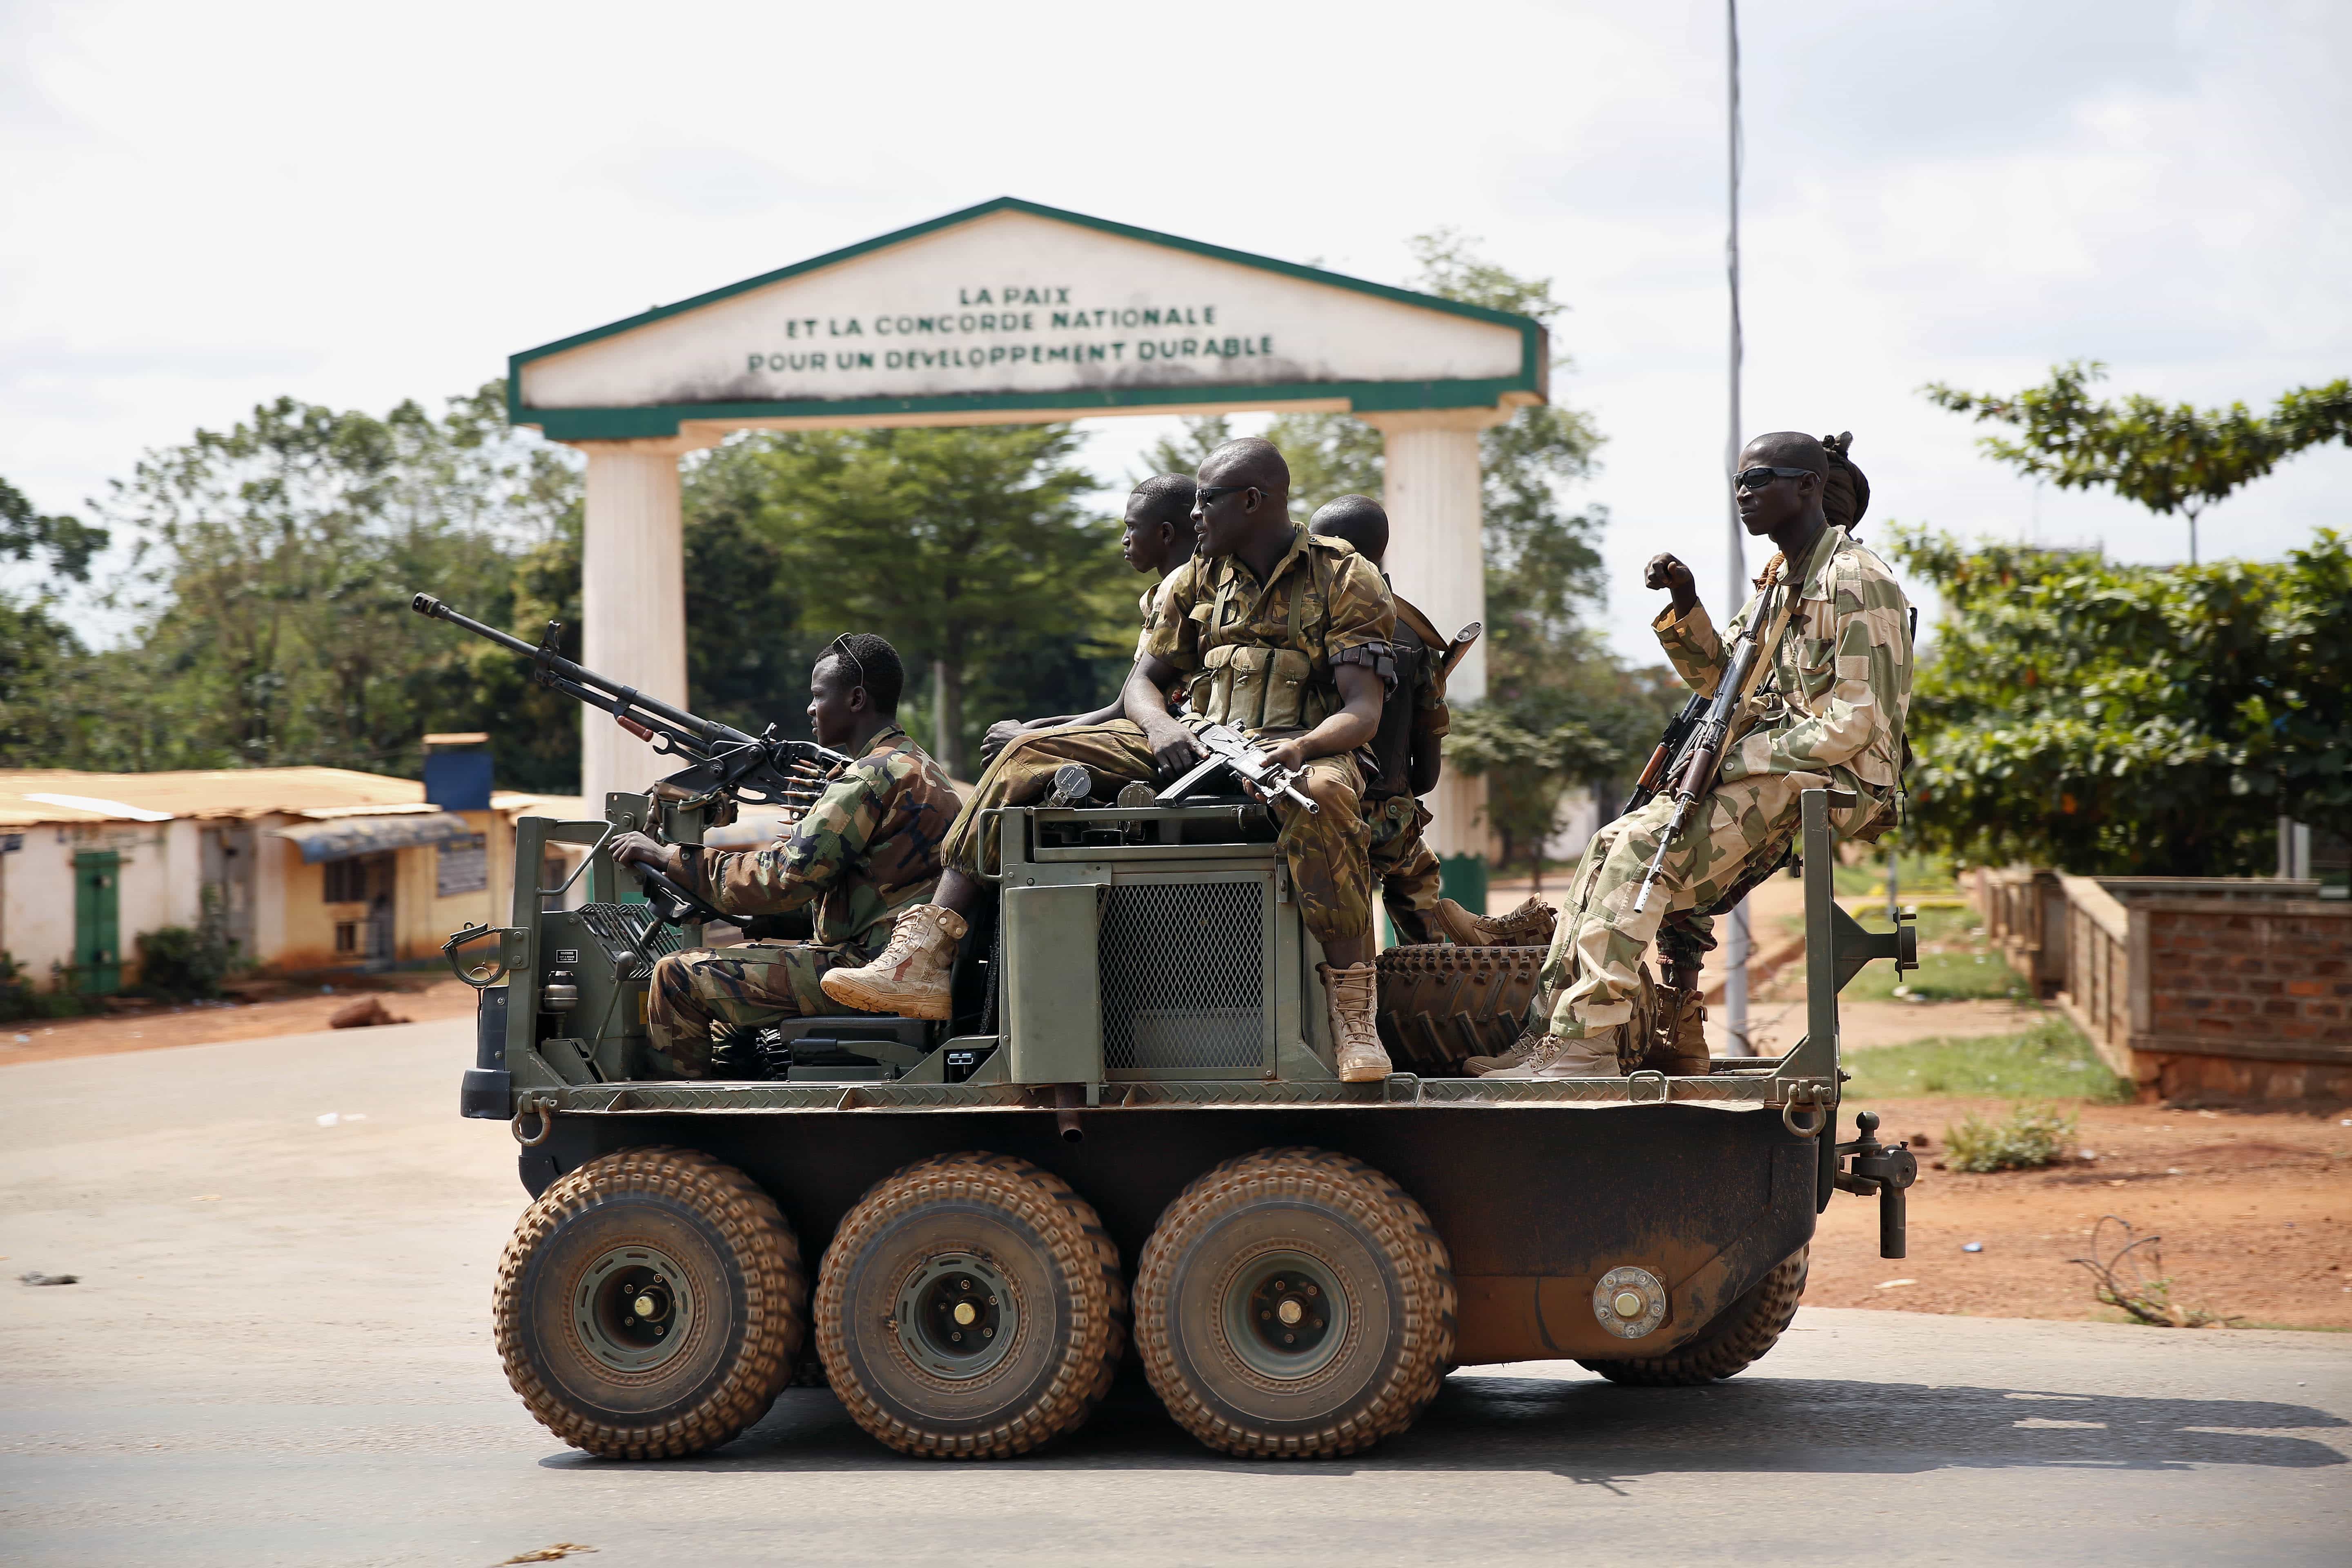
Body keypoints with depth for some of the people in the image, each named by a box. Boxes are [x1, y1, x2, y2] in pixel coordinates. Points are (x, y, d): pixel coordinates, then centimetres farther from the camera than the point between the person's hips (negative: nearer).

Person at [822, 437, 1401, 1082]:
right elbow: (1142, 683, 13)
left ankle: (1350, 1004, -39)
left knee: (1323, 794, -44)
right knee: (1026, 756, -13)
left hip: (1294, 748, -5)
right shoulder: (1194, 581, 16)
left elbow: (1364, 711, -9)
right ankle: (923, 958, -22)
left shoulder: (1347, 581, 0)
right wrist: (1161, 726, -13)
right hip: (1195, 743, 5)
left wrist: (1300, 748, -31)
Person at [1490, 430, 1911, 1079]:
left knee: (1644, 845, -23)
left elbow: (1856, 723, -18)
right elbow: (1719, 677, 22)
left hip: (1830, 782, -10)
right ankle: (1552, 1031, -4)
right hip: (1765, 775, 10)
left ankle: (1588, 1043, -25)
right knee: (1610, 847, -1)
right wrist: (1685, 604, 4)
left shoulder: (1857, 582, -12)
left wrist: (1742, 758, -17)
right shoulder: (1781, 578, 18)